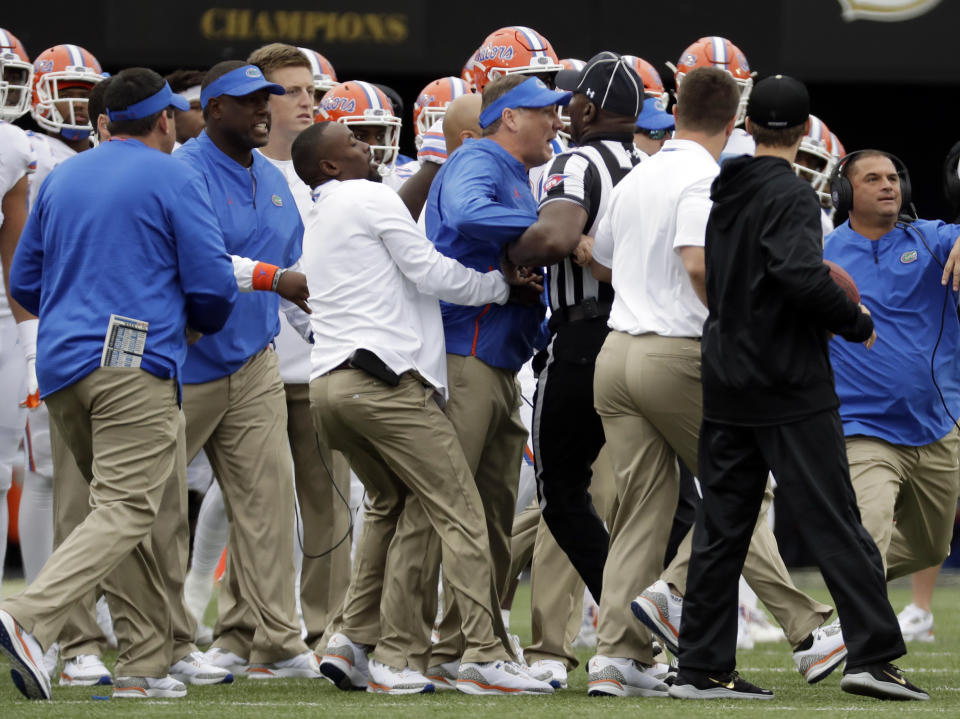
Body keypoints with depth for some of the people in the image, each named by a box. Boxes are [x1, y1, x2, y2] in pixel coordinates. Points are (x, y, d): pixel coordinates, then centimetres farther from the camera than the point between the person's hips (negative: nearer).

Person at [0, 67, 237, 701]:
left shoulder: (62, 180, 16)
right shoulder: (174, 180, -1)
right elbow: (213, 286, -4)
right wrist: (204, 322, 18)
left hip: (59, 366, 7)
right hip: (136, 364, -7)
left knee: (125, 508, 13)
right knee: (125, 512, -12)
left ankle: (148, 660, 8)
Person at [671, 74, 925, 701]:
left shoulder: (725, 193, 14)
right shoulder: (792, 195, -11)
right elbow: (802, 275, -26)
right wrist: (858, 322, -10)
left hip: (725, 385, 7)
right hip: (790, 390, -7)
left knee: (721, 526, 8)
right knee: (835, 523, -5)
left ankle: (703, 667, 6)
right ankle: (871, 654, -10)